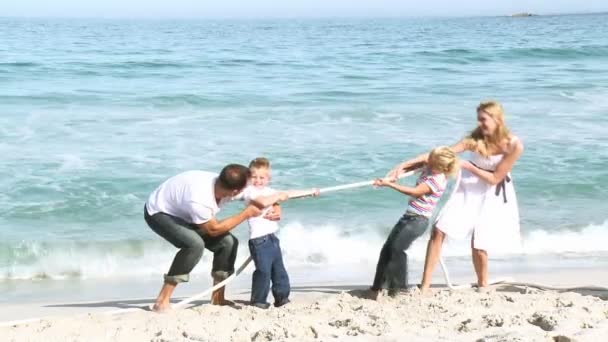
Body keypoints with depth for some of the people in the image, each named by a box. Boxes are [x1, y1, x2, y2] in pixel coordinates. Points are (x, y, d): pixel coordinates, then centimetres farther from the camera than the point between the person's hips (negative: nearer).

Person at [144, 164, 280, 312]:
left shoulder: (221, 184, -19)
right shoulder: (199, 200, -41)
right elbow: (214, 229, -24)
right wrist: (246, 214, -22)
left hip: (184, 214, 8)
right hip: (158, 213, -8)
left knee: (228, 242, -1)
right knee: (195, 244, -33)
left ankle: (217, 298, 11)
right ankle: (162, 301, -26)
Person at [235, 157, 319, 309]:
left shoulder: (269, 191, 18)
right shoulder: (249, 191, -7)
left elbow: (288, 194, 26)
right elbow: (263, 202, -26)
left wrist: (309, 192, 28)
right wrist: (278, 196, -11)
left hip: (272, 238, 9)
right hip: (259, 239, -9)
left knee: (279, 269, 12)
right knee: (263, 270, -12)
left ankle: (282, 297, 21)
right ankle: (258, 301, -2)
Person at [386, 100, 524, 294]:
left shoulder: (514, 146, -23)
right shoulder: (476, 139, -15)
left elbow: (494, 178, -16)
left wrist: (467, 166, -20)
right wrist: (406, 164, -21)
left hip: (491, 195, -3)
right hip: (469, 188, 3)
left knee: (479, 244, -3)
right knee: (439, 231, -7)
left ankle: (483, 286, 26)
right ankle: (425, 287, -1)